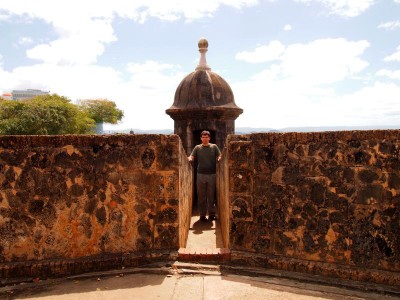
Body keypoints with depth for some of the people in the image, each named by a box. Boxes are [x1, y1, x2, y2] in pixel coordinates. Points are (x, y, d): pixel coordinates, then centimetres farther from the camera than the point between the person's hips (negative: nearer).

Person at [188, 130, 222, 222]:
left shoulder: (214, 147, 8)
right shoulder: (197, 147, 9)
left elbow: (219, 156, 2)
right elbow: (191, 157, 1)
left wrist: (219, 159, -21)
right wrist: (189, 159, -22)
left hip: (212, 174, 0)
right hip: (201, 174, 0)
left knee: (211, 195, 6)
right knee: (201, 196, 4)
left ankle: (212, 214, 16)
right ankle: (202, 215, 13)